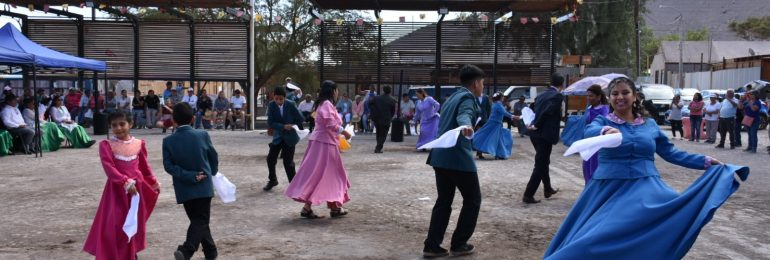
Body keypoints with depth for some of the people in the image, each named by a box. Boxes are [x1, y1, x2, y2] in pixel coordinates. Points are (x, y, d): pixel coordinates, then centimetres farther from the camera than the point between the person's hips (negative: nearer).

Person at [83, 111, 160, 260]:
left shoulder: (139, 144, 4)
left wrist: (154, 182, 19)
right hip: (117, 190, -4)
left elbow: (145, 167, 16)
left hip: (136, 188, 4)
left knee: (135, 223, 13)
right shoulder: (106, 145, -8)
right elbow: (109, 169, -17)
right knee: (114, 226, -6)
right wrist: (126, 182, -25)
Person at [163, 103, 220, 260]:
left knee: (197, 220, 15)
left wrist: (189, 176, -11)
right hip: (203, 187, -2)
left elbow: (168, 166, -12)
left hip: (184, 189, 2)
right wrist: (212, 173, 21)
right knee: (201, 221, 0)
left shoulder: (168, 141, -5)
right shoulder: (202, 135, -7)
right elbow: (214, 158, 3)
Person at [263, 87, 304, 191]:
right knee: (271, 158, 3)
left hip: (290, 137, -3)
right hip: (278, 136, 3)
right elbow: (270, 123, -14)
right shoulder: (271, 105, -9)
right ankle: (272, 180, 26)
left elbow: (301, 119, -7)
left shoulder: (291, 104, -15)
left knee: (288, 161, -3)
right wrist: (283, 126, -25)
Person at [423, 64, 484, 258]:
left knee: (444, 201, 13)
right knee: (473, 200, 7)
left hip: (440, 156, 9)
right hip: (458, 156, -9)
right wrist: (466, 125, -50)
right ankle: (459, 244, 10)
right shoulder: (468, 97, -6)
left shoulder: (452, 97, 22)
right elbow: (464, 115, -29)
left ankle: (432, 246, 9)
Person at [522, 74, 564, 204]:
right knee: (540, 165, 0)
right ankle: (528, 195, -1)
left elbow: (536, 111, 7)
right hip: (545, 134, -8)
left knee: (543, 162, 23)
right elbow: (547, 112, -20)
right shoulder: (558, 96, -10)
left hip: (535, 133, 8)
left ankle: (548, 189, 37)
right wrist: (536, 125, -12)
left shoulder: (541, 95, 14)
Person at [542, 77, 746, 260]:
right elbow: (590, 132, -21)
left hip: (645, 189, 2)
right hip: (610, 189, -2)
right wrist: (605, 131, -44)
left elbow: (671, 153, 14)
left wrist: (706, 162, 7)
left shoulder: (650, 125, 11)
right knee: (599, 238, -7)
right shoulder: (602, 122, 1)